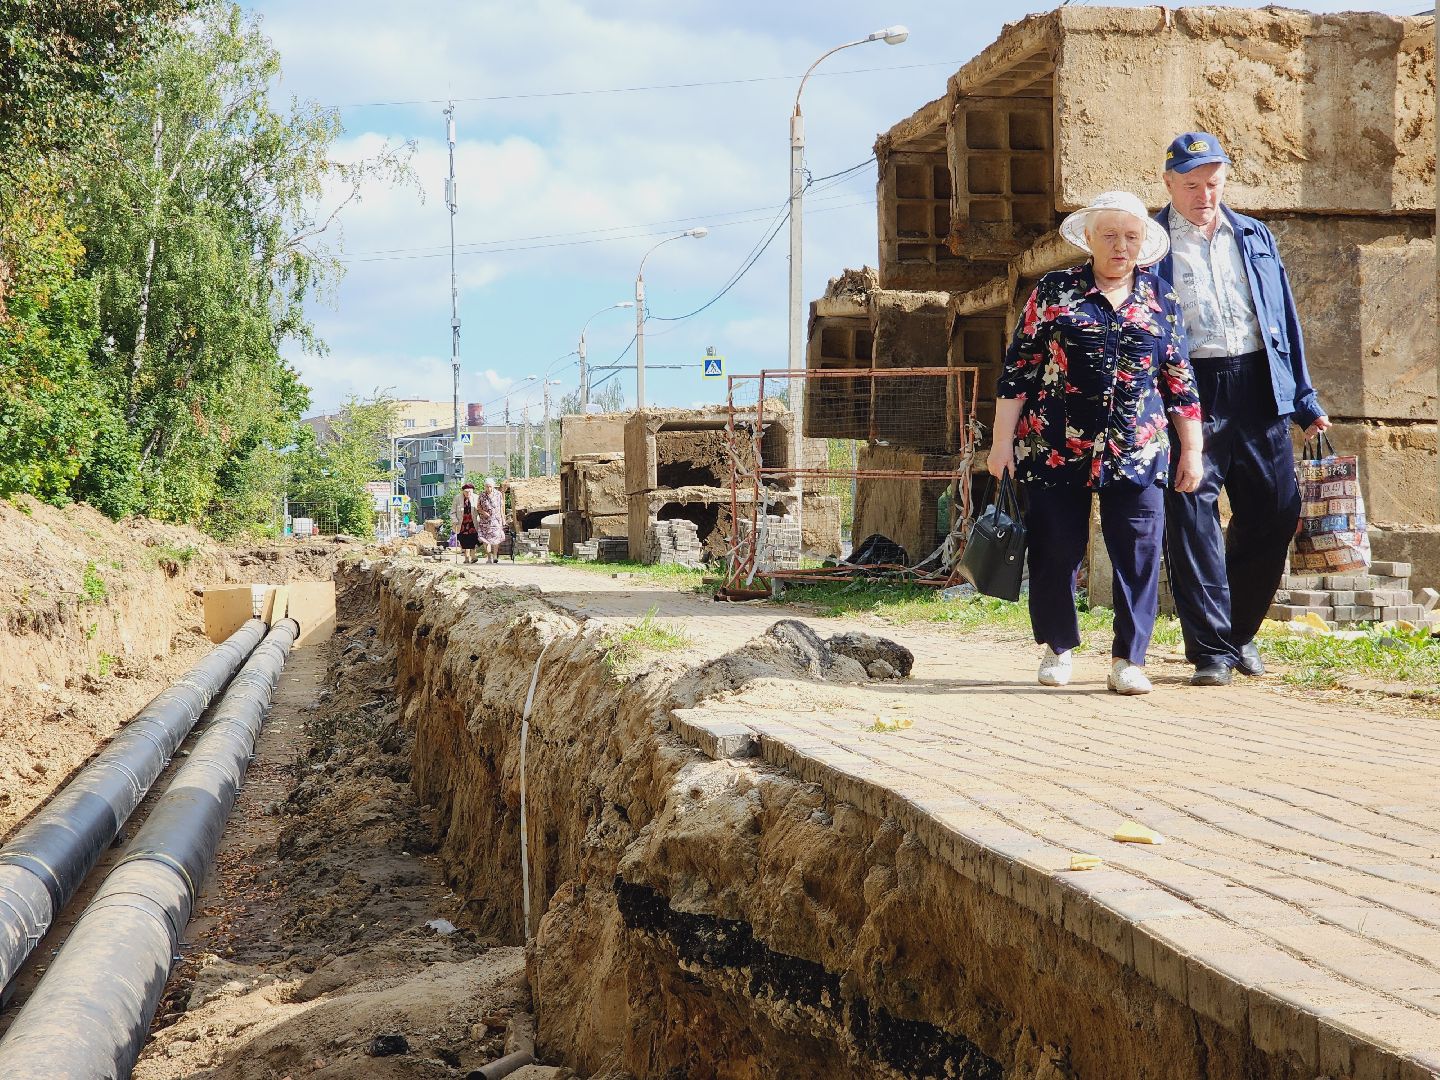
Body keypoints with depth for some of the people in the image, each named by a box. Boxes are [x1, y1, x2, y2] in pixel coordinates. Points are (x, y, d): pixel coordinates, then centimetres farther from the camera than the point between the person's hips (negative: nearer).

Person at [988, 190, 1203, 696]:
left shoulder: (1161, 299, 11)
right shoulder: (1053, 291, 4)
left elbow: (1180, 380, 13)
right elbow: (1017, 369, 3)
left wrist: (1191, 449, 9)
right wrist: (1002, 441, -2)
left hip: (1137, 452, 1)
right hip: (1056, 447, -1)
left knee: (1138, 556, -5)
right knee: (1055, 552, 4)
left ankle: (1128, 660, 4)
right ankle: (1057, 648, 22)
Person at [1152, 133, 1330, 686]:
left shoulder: (1254, 237, 17)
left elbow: (1285, 318, 18)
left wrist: (1304, 401, 14)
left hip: (1258, 389, 4)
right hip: (1188, 391, -4)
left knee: (1276, 509, 3)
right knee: (1193, 516, -6)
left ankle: (1239, 628, 22)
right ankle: (1211, 649, 0)